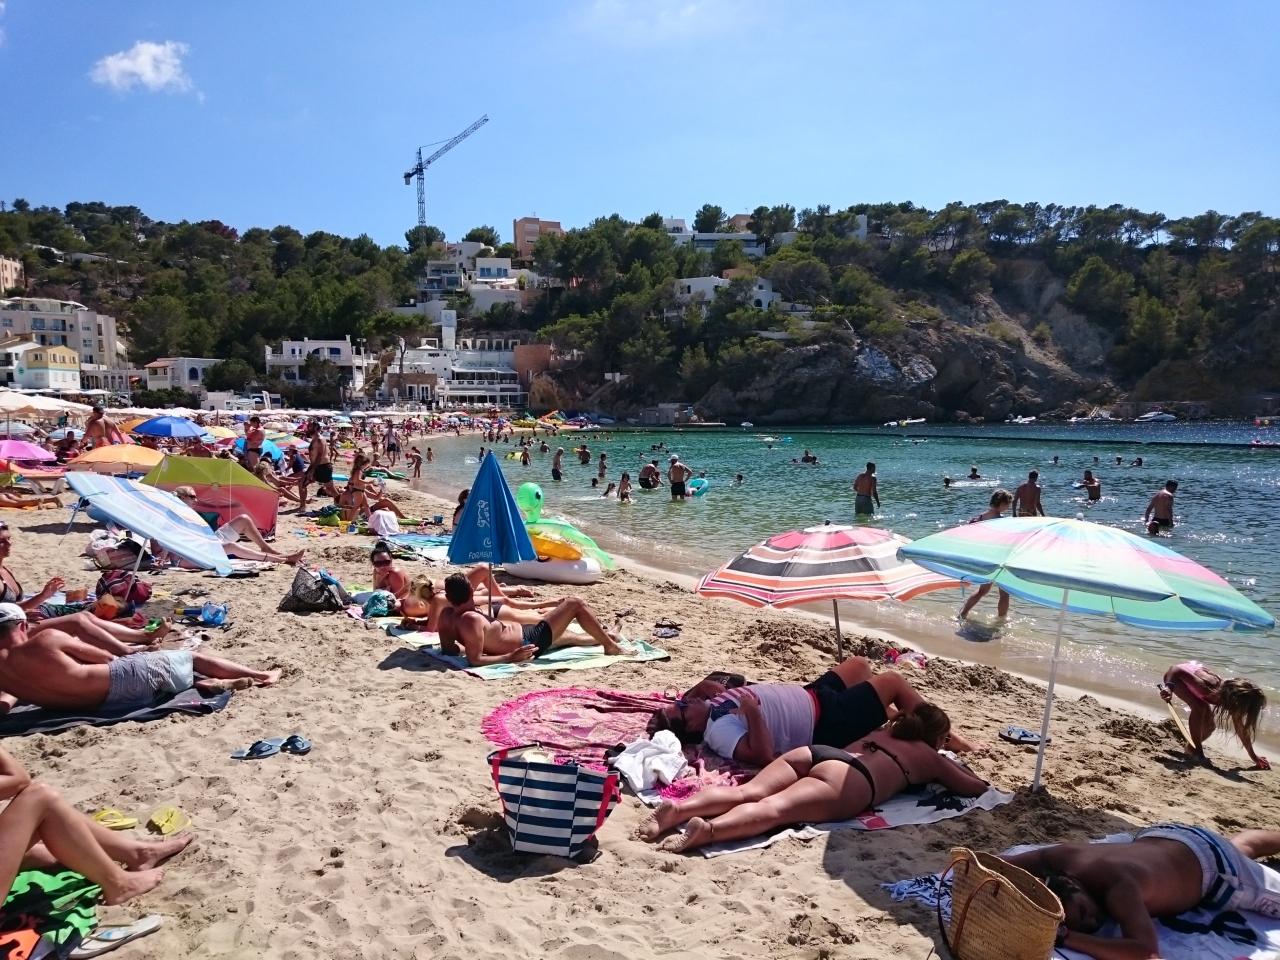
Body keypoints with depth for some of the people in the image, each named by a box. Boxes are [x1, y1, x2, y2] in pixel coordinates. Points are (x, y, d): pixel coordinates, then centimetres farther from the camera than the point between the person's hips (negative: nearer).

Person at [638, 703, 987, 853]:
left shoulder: (884, 731, 41)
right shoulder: (931, 757, 26)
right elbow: (977, 789, 33)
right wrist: (948, 765, 52)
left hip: (813, 751, 6)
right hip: (847, 779, -6)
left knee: (747, 793, -13)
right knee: (775, 808, -28)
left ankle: (677, 809, -36)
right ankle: (709, 828, -53)